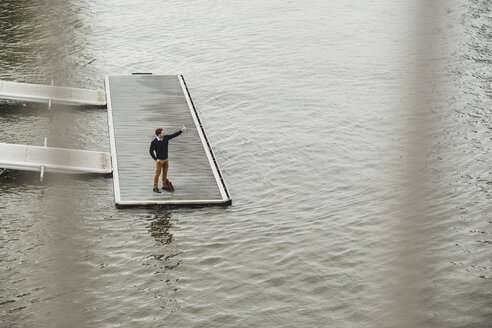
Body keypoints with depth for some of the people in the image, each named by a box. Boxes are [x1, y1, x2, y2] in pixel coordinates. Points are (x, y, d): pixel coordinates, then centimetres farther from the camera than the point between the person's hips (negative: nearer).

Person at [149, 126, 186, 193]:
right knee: (157, 173, 2)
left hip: (166, 159, 5)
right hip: (159, 160, -5)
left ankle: (164, 186, 27)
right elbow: (151, 151, -8)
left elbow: (174, 135, -2)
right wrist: (156, 159, -11)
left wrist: (182, 130, -9)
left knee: (165, 173, 15)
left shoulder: (166, 137, -5)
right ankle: (155, 187, 11)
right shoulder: (154, 142, -18)